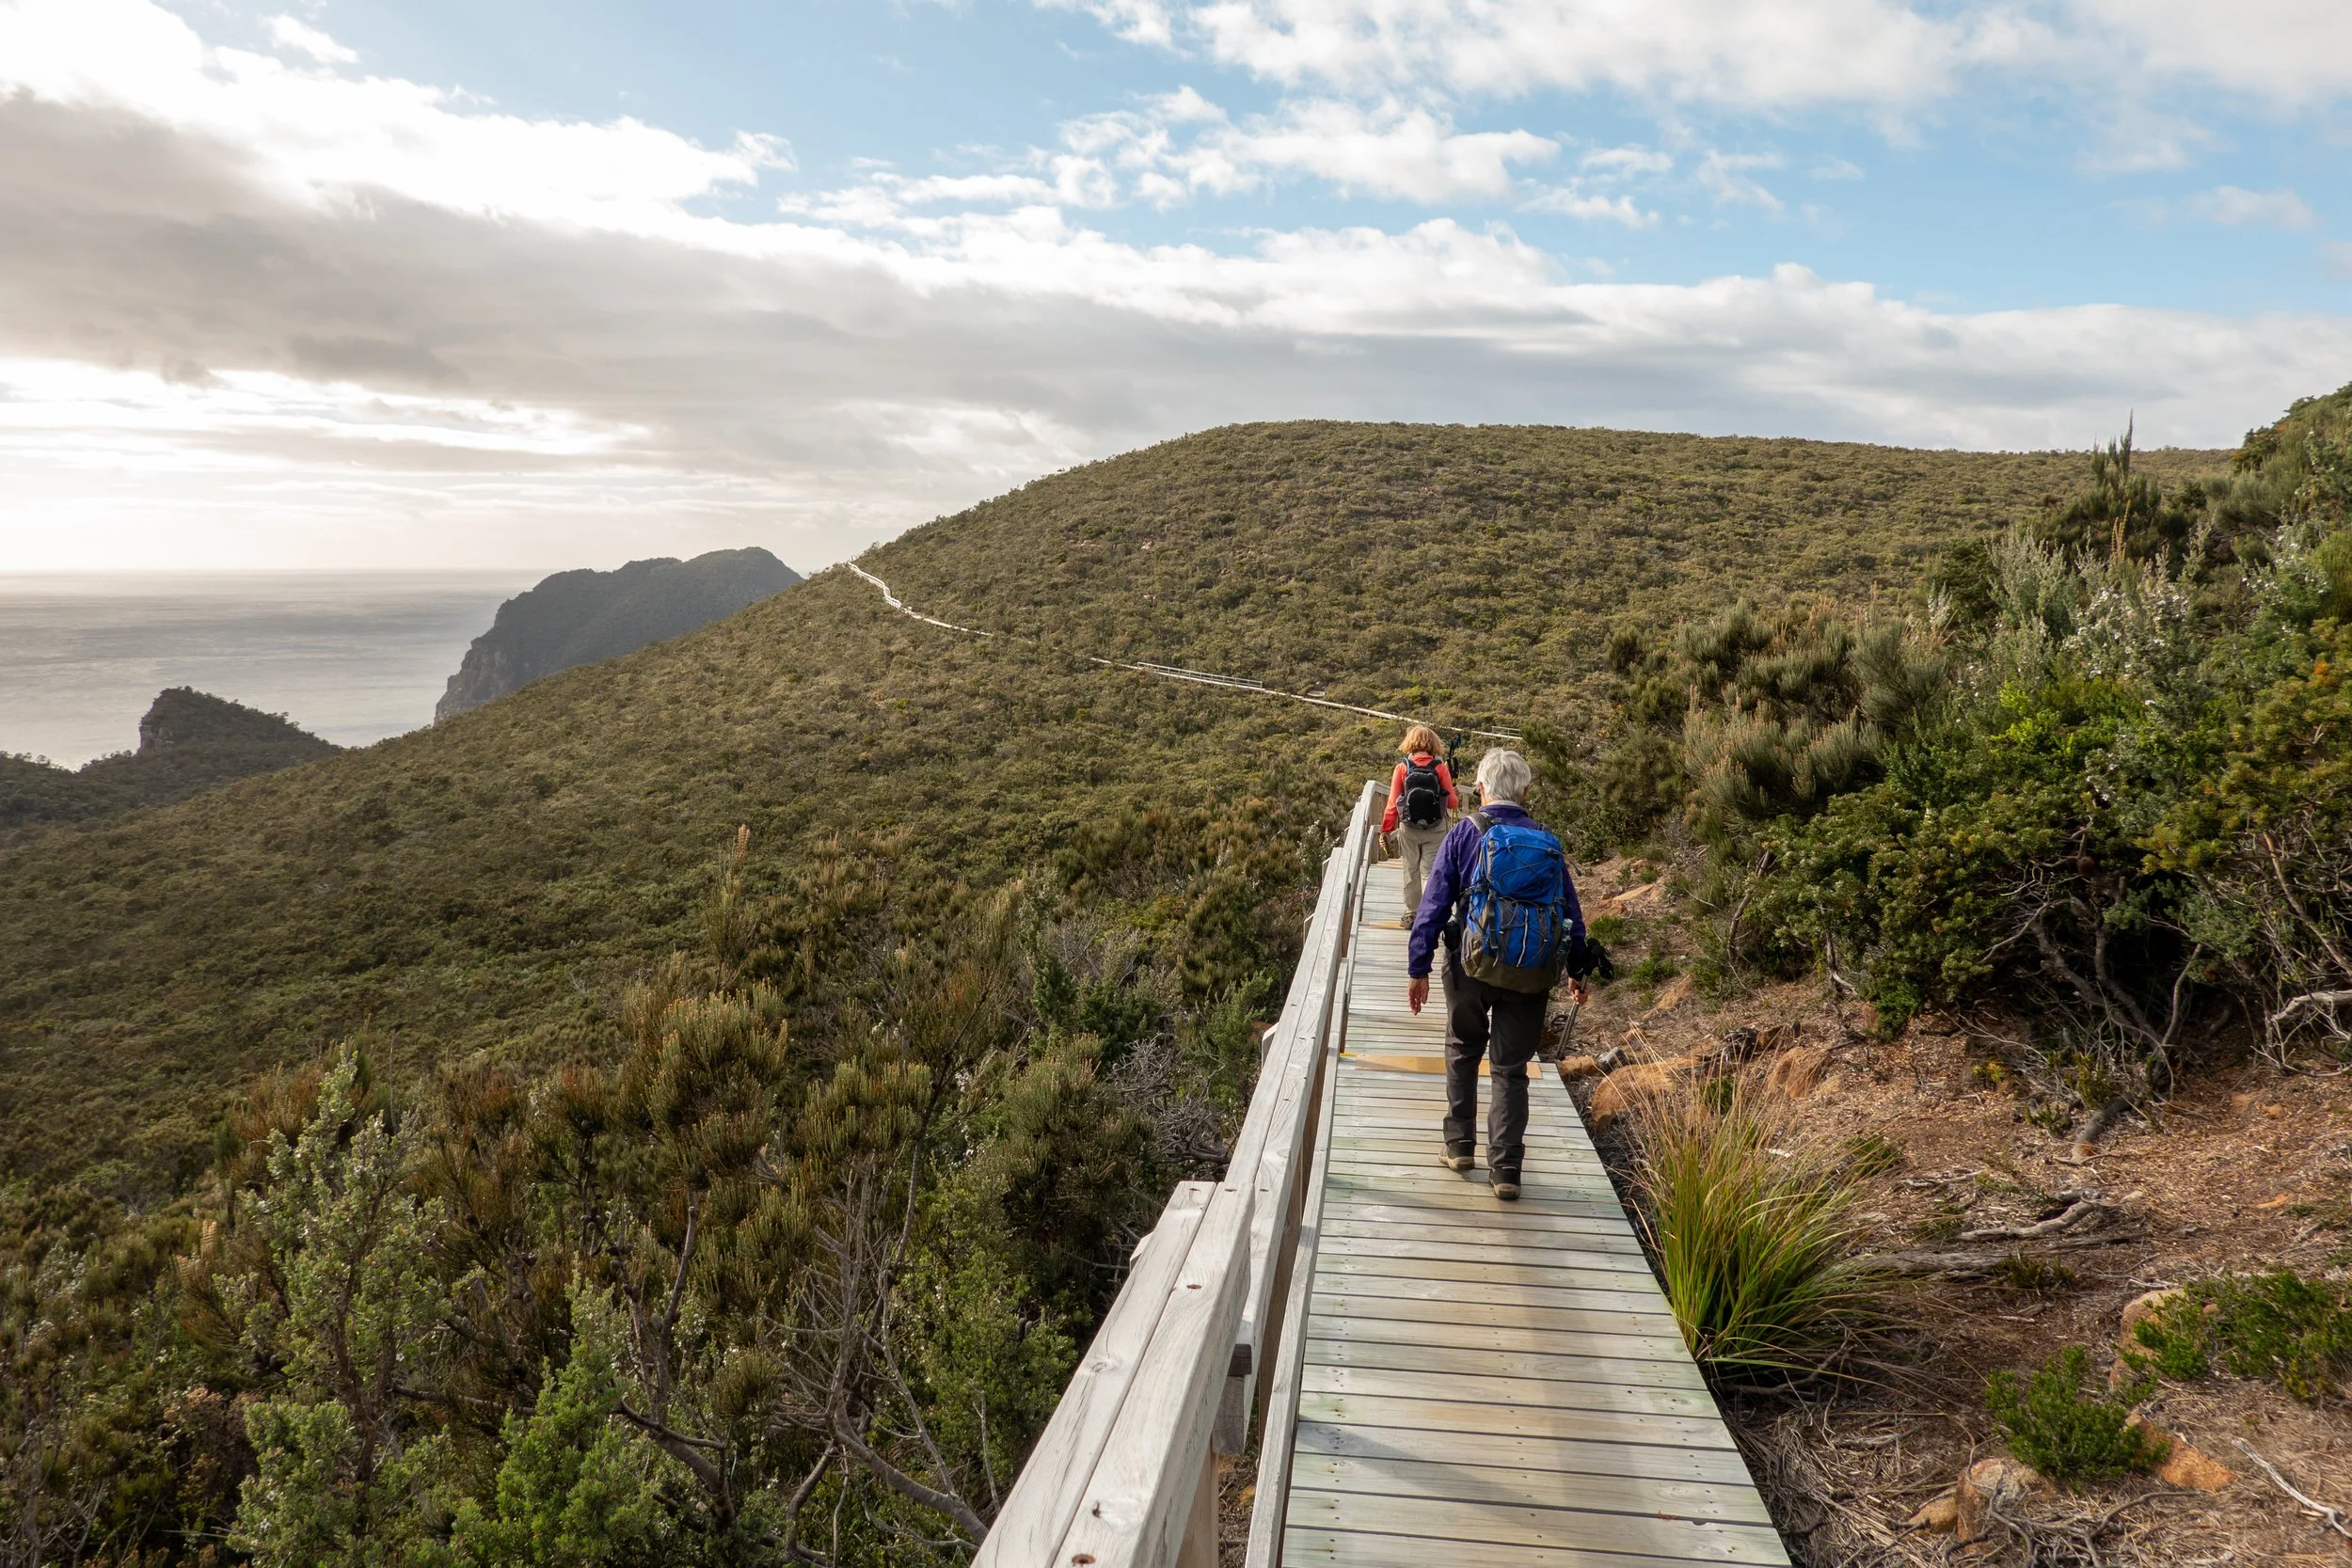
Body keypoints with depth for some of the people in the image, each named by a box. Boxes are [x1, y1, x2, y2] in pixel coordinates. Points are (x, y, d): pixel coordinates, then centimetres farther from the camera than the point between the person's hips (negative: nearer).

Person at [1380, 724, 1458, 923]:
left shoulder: (1402, 768, -5)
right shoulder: (1440, 768, -6)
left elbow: (1392, 803, -4)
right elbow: (1451, 802, -1)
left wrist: (1386, 830, 5)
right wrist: (1456, 804, 23)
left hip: (1408, 829, 1)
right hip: (1435, 830, 0)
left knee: (1411, 871, 12)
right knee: (1430, 871, 5)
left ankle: (1411, 914, 19)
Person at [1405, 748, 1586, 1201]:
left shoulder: (1466, 833, -3)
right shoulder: (1548, 843, 7)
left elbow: (1434, 905, -7)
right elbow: (1572, 912, 12)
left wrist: (1418, 968, -3)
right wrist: (1578, 971, 23)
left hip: (1474, 964, -2)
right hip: (1534, 973, 2)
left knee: (1463, 1050, 21)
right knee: (1511, 1069, 10)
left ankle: (1460, 1145, 26)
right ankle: (1506, 1169, 8)